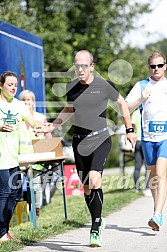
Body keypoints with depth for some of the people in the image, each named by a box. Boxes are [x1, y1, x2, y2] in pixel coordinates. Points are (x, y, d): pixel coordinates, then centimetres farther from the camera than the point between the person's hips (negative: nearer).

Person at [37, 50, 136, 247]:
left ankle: (95, 230, -18)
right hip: (79, 140, 5)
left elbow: (122, 103, 9)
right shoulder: (71, 87, 4)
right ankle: (98, 222, 29)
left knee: (94, 179, -23)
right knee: (85, 187, 8)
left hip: (100, 138, -4)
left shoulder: (103, 86, -7)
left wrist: (129, 130, 12)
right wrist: (50, 127, 13)